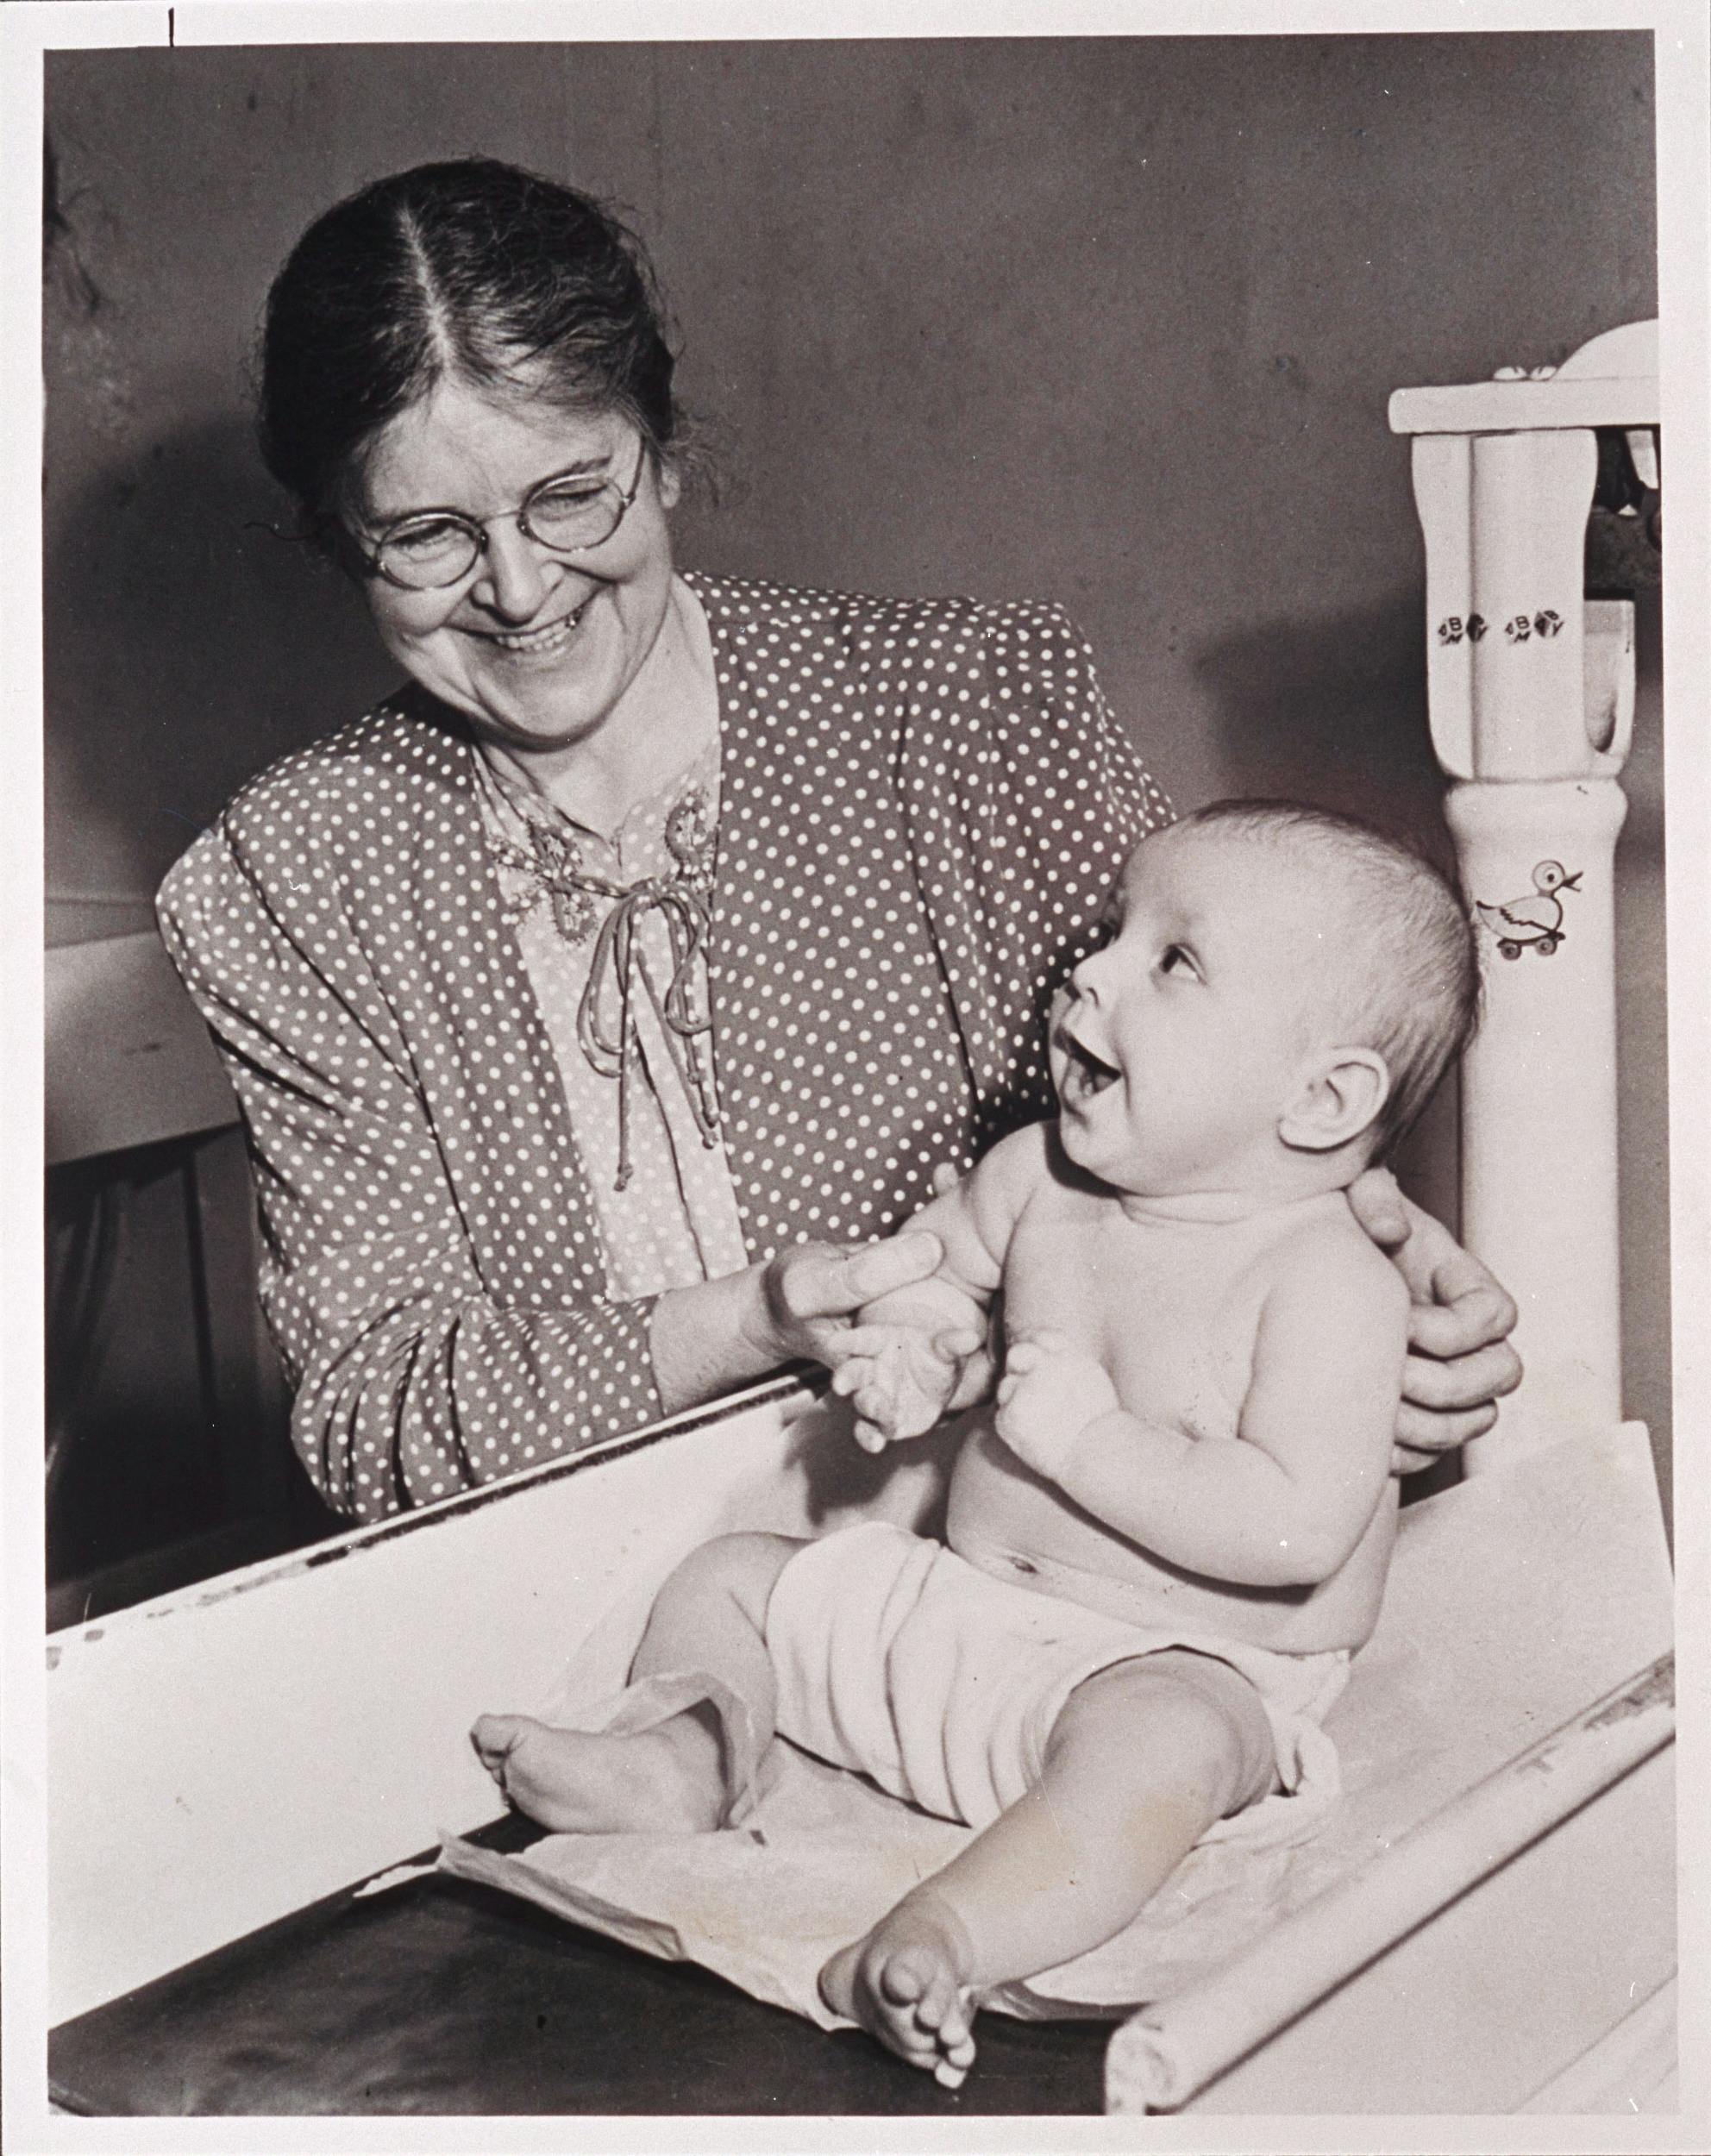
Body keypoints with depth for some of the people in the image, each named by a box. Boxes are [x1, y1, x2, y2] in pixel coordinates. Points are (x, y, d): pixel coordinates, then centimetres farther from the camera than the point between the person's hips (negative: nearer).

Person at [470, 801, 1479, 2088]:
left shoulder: (1330, 1283, -18)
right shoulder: (1039, 1177, 1)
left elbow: (1296, 1528, -27)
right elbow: (935, 1252, 24)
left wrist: (1088, 1431, -25)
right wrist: (905, 1349, 2)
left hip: (1184, 1668, -7)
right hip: (955, 1607, 8)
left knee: (1151, 1741, -41)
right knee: (730, 1575, 9)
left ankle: (939, 1944, -50)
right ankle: (681, 1753, -12)